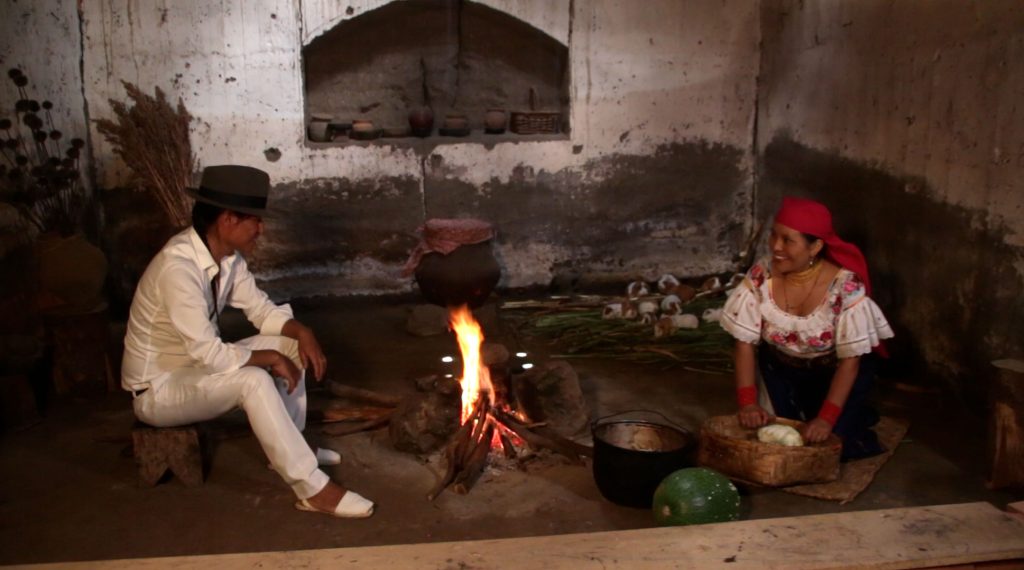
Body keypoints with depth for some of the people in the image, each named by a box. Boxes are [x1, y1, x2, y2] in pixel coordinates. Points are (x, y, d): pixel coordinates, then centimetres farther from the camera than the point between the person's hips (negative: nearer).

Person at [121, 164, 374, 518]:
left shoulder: (228, 257, -5)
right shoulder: (178, 267, -32)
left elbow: (261, 309, 7)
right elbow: (209, 354, -33)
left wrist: (302, 331, -12)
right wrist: (267, 358, -19)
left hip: (196, 364, 9)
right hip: (157, 389, -9)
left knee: (291, 345, 2)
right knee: (253, 381, -31)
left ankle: (289, 447, 15)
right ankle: (313, 488, -23)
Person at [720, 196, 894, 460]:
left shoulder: (846, 287, -30)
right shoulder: (760, 277, -23)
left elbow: (850, 360, -24)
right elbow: (746, 343, -16)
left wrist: (826, 419, -31)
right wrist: (748, 402, -25)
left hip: (833, 371, -3)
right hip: (780, 368, 3)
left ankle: (852, 420, 20)